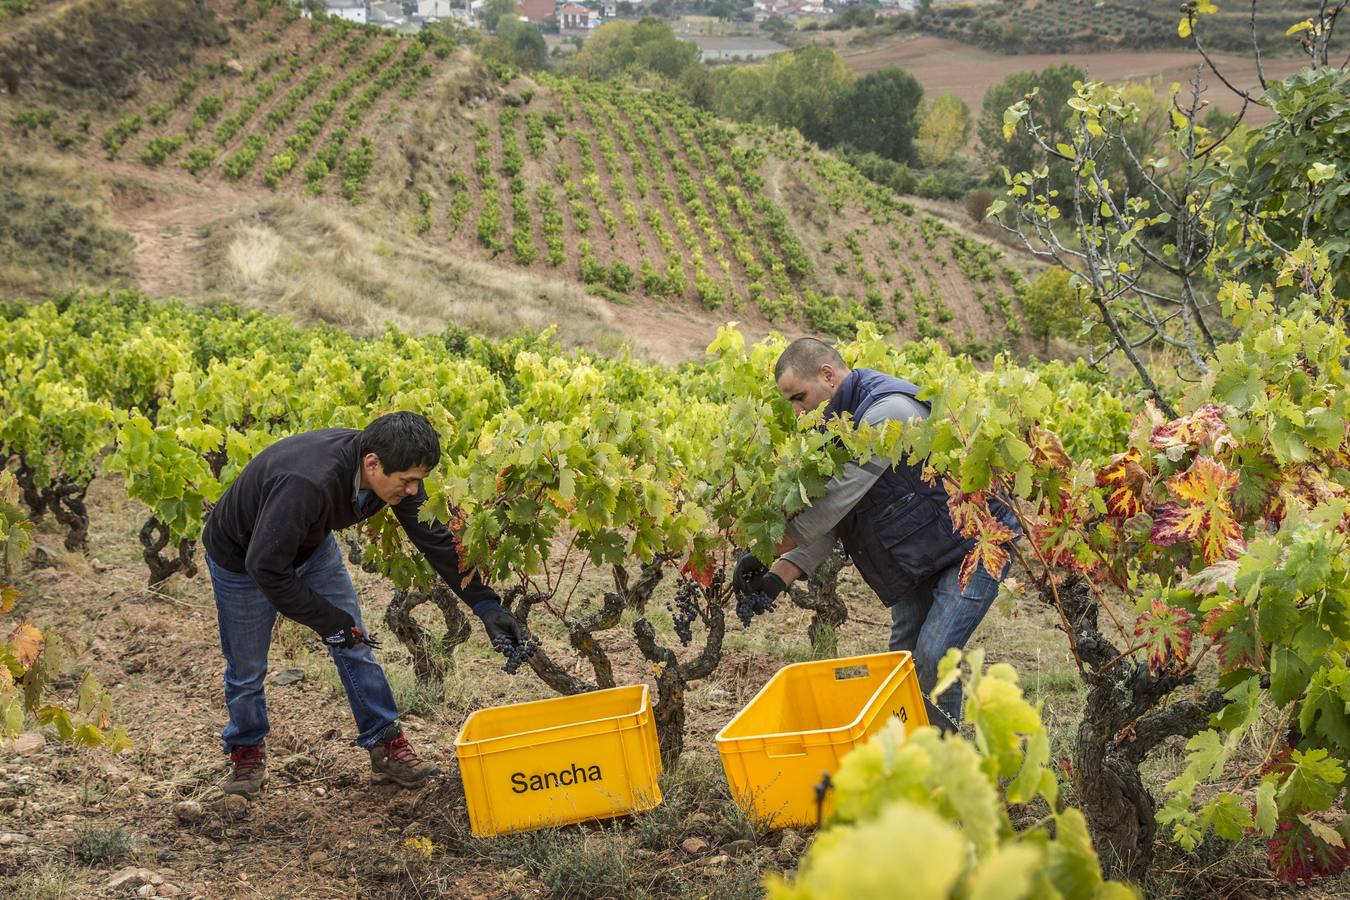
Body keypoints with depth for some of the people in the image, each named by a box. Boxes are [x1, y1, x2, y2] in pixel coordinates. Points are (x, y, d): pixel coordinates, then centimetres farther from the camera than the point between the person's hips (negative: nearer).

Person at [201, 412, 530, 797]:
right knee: (247, 666, 7)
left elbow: (435, 538, -12)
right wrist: (331, 622, -28)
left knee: (355, 646, 2)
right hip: (243, 558, -6)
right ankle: (246, 752, 32)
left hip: (311, 544, 6)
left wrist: (486, 605, -17)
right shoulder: (306, 482, -45)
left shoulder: (394, 471, -23)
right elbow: (266, 567, -38)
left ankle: (388, 749, 12)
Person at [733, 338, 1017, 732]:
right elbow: (831, 519, 1)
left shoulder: (888, 410, -27)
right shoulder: (843, 421, 4)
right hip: (921, 557, 10)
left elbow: (841, 495, -30)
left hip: (975, 542, -10)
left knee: (932, 657, -17)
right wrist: (782, 572, -13)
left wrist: (770, 550, -25)